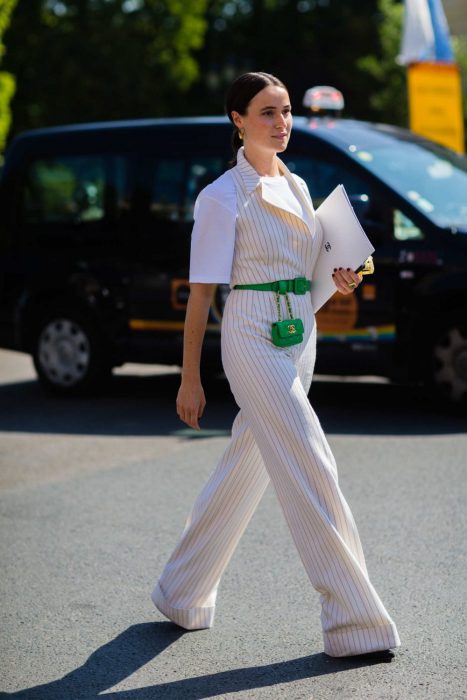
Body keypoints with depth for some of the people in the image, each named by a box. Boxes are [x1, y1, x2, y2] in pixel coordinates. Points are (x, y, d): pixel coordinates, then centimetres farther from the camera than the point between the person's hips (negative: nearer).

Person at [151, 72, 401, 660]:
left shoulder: (296, 187, 13)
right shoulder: (223, 197, -9)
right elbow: (201, 292, -9)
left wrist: (339, 281, 2)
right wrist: (189, 380, -10)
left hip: (300, 335, 8)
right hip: (253, 338, -8)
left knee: (245, 471, 14)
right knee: (311, 474, -10)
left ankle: (182, 594, 29)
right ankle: (354, 622, -4)